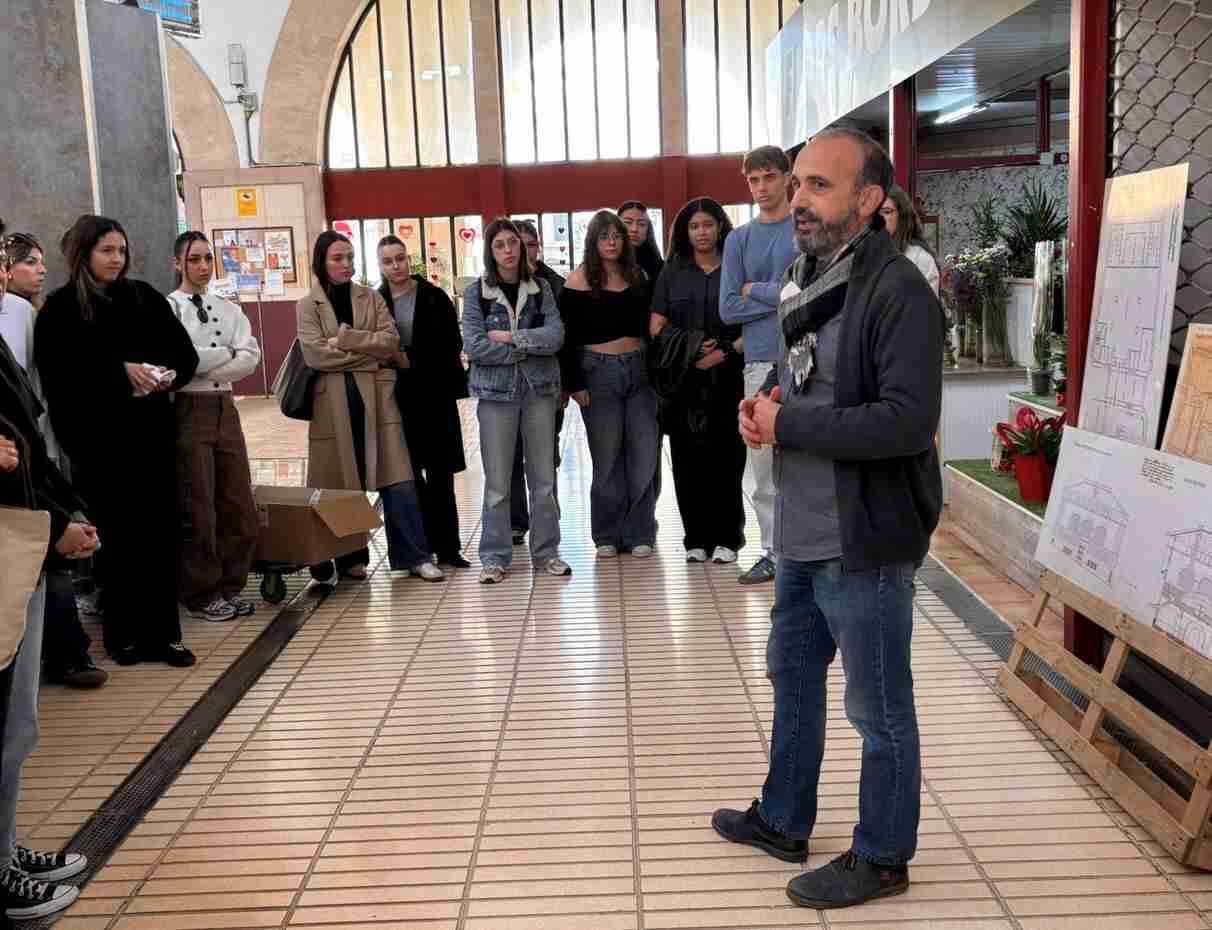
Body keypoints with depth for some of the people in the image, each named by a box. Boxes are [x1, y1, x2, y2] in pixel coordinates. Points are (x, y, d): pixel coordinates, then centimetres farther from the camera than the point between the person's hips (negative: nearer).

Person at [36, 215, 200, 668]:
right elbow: (61, 371, -12)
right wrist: (121, 371, -18)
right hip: (99, 439, -3)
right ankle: (123, 635, 15)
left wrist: (168, 374, -12)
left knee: (161, 531, 3)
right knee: (116, 536, 3)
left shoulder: (145, 297, 10)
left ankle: (161, 633, 11)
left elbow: (185, 351, 8)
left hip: (152, 431, 3)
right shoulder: (60, 309, -1)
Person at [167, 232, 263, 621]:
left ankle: (230, 586, 19)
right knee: (197, 508, 1)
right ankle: (201, 594, 13)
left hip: (225, 408, 5)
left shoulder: (228, 309, 12)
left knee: (239, 505, 6)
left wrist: (207, 369, -12)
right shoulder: (166, 308, -3)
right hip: (188, 409, -5)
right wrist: (226, 353, -8)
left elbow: (251, 357, -1)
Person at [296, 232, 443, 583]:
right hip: (334, 401, -1)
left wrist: (346, 337, -11)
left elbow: (391, 339, -1)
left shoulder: (371, 298, 12)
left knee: (396, 478, -4)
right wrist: (372, 353, -8)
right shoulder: (307, 306, 6)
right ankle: (351, 559, 17)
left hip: (376, 397, 1)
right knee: (342, 482, 4)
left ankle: (415, 556, 1)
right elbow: (315, 354, -9)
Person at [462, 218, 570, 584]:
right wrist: (530, 346, -10)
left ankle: (546, 552, 18)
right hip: (496, 392, -2)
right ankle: (494, 557, 12)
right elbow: (475, 346, -12)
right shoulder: (475, 292, -1)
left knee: (543, 475, 7)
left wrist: (511, 337, -15)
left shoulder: (540, 288, 5)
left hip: (540, 389, 2)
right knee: (497, 481, 2)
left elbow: (556, 335, -8)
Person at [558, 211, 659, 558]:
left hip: (639, 369, 3)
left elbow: (650, 325, 11)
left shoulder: (637, 276, 9)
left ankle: (640, 533, 13)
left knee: (644, 455, 2)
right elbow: (567, 336, -5)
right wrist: (574, 385, -9)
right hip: (599, 372, -3)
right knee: (607, 458, 3)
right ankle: (607, 535, 15)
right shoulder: (579, 280, -3)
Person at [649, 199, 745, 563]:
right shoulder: (672, 271, 11)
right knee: (688, 459, 2)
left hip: (726, 378, -2)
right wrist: (690, 348, -9)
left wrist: (726, 352, -14)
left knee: (726, 458, -2)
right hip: (683, 379, 2)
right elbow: (657, 327, 6)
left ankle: (726, 538, 7)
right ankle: (696, 538, 10)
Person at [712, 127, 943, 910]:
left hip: (865, 539, -9)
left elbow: (908, 421, -27)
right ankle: (783, 820, 42)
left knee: (880, 710, 8)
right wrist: (762, 408, -3)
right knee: (793, 676, 22)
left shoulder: (898, 291, -18)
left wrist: (786, 425, -20)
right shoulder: (806, 279, 10)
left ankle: (883, 858, 27)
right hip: (803, 530, 9)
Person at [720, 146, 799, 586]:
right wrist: (783, 297, -6)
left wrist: (756, 290, -4)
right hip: (760, 363, 4)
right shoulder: (739, 240, 12)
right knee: (761, 467, 8)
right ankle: (774, 552, 20)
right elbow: (728, 308, 3)